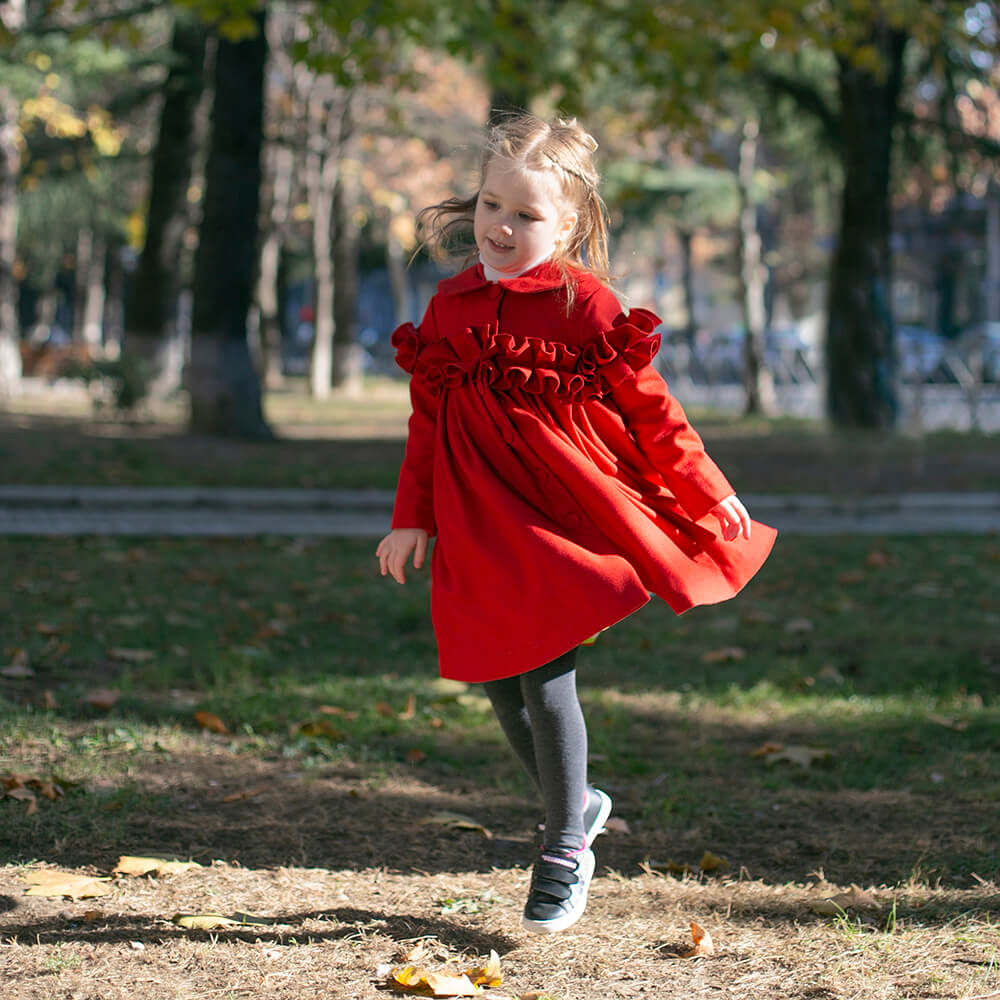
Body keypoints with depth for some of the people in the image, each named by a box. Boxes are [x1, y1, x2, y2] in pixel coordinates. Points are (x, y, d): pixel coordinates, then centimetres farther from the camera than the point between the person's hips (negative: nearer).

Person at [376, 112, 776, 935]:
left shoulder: (586, 305, -5)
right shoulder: (450, 305, 8)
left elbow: (648, 407, 2)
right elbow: (428, 420, 14)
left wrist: (709, 496, 5)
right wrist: (413, 519, 13)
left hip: (565, 512, -5)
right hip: (481, 526, 5)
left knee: (543, 674, -9)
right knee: (499, 680, 7)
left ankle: (566, 850, 8)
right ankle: (576, 800, 32)